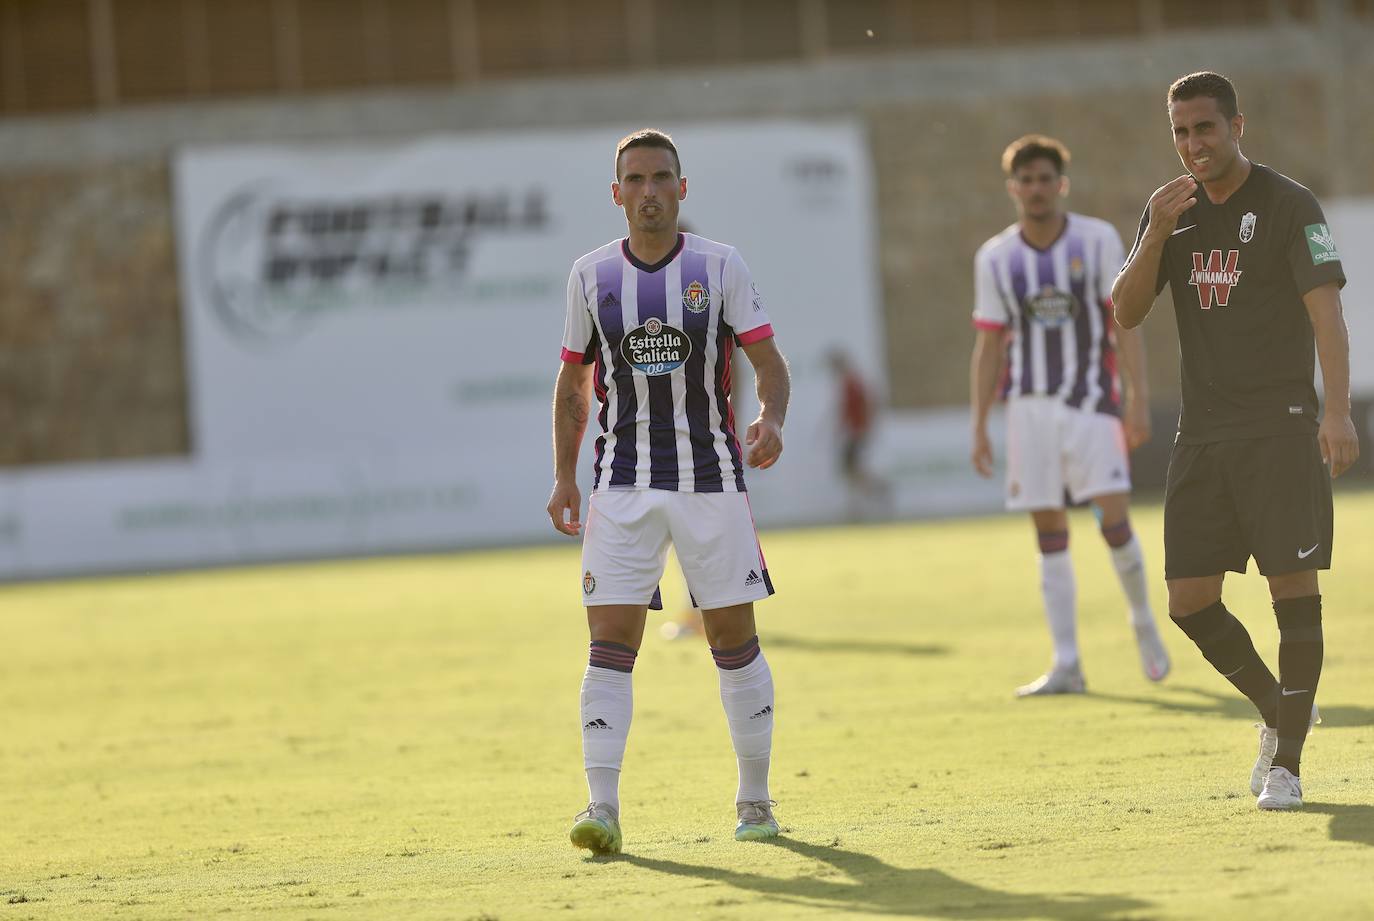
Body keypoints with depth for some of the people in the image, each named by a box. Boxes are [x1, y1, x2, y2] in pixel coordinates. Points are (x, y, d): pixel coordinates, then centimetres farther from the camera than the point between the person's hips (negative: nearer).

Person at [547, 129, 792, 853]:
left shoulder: (720, 266, 0)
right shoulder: (591, 275, 5)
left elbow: (768, 360, -1)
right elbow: (572, 383, 13)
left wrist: (771, 418, -22)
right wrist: (564, 478, 7)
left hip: (712, 478, -1)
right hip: (623, 485, 1)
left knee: (735, 641, 4)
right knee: (610, 643, -10)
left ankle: (754, 802, 18)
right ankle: (602, 810, -14)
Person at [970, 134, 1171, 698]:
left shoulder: (1098, 240, -1)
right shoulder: (995, 259, 5)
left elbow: (1124, 327, -1)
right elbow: (988, 348, 9)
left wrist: (1138, 402, -9)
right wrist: (979, 428, 4)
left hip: (1091, 402, -2)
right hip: (1030, 406, 2)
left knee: (1114, 519, -12)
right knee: (1049, 535, 0)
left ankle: (1143, 622, 14)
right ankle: (1066, 666, 3)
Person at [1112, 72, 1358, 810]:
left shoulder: (1289, 206, -6)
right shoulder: (1171, 210, 12)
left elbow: (1325, 307, -15)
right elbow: (1126, 313, 6)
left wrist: (1337, 410, -27)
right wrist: (1156, 234, -11)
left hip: (1280, 429, -5)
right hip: (1202, 435, 6)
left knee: (1293, 588, -8)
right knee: (1190, 602, 2)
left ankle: (1287, 763, 0)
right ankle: (1279, 711, 25)